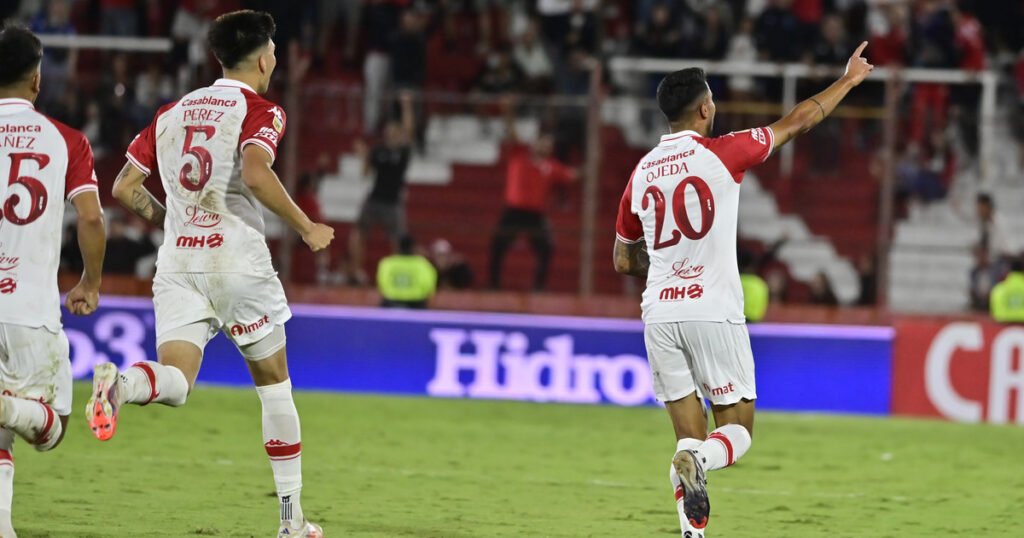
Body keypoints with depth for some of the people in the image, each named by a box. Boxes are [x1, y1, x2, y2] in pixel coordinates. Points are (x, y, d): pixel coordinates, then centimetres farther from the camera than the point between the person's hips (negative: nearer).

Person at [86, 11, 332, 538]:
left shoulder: (172, 113, 16)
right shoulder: (260, 111, -3)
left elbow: (124, 188, 15)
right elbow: (256, 174, -22)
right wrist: (307, 229, -10)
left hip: (177, 262, 4)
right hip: (238, 257, -4)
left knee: (174, 380, -7)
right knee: (274, 381, 11)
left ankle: (119, 385, -43)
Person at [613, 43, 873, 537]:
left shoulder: (642, 173, 9)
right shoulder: (722, 154, -4)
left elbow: (624, 261, 18)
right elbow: (798, 122, 8)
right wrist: (849, 80, 21)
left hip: (659, 316, 4)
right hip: (713, 310, -4)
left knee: (690, 436, 9)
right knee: (738, 429, 4)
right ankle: (696, 461, -29)